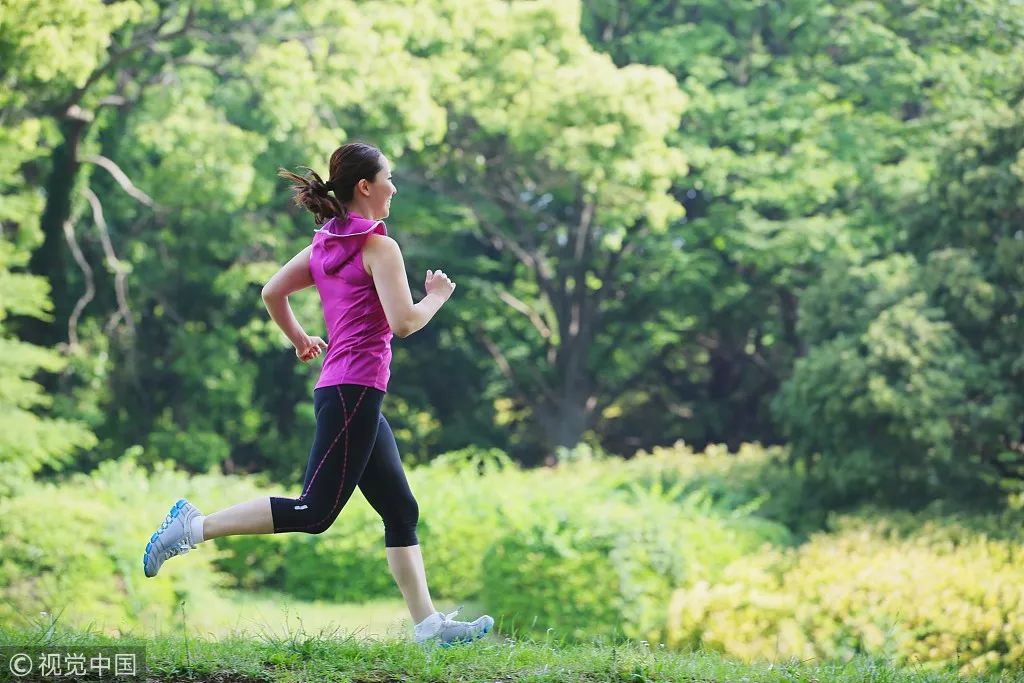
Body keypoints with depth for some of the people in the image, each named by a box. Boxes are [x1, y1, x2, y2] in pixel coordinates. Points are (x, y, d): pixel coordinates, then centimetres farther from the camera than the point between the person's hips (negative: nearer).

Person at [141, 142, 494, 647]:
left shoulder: (325, 244, 13)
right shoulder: (379, 247, -11)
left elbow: (272, 292, 17)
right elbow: (403, 323, -18)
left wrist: (299, 339, 30)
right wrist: (437, 296, 0)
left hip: (343, 392, 10)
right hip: (354, 391, -10)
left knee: (401, 510, 9)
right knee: (315, 512, -9)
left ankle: (428, 623, 8)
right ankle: (196, 527, -7)